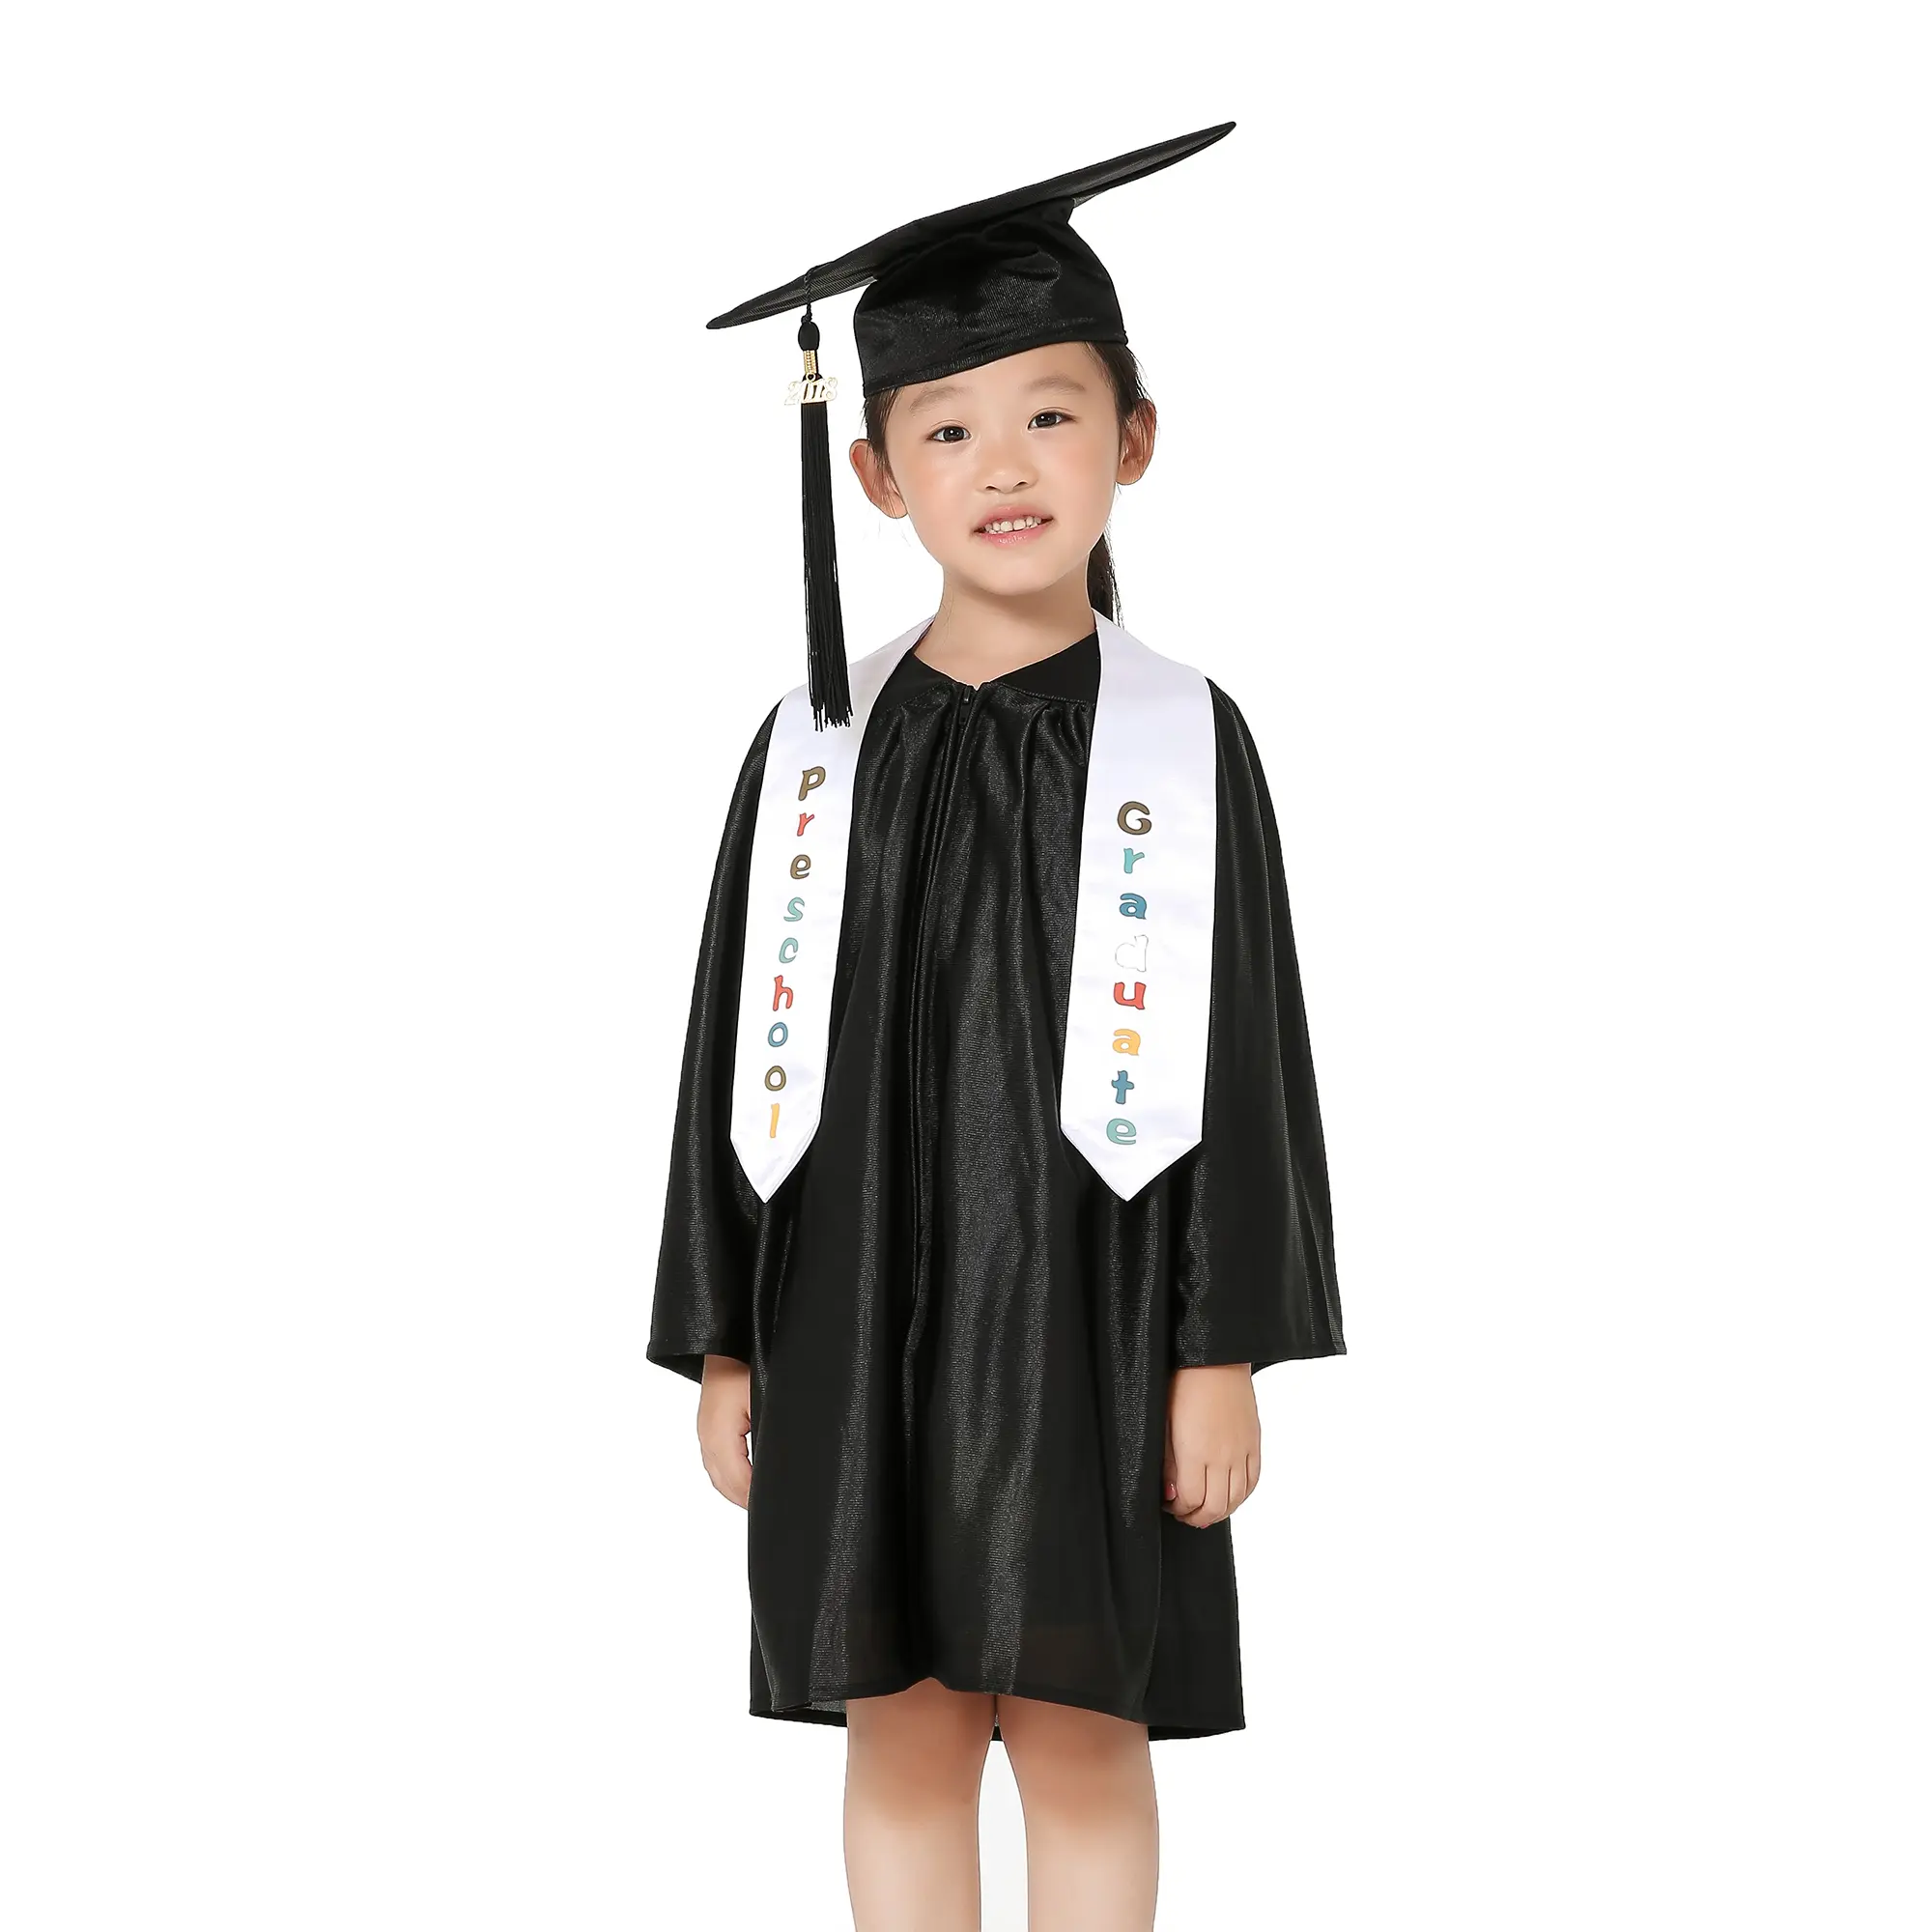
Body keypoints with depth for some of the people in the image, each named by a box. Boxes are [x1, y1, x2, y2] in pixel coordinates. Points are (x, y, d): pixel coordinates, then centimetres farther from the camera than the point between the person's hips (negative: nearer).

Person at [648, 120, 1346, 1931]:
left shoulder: (1185, 746, -2)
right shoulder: (815, 747, 3)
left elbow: (1242, 1054, -3)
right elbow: (739, 1053, 6)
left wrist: (1223, 1353, -7)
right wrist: (723, 1347, 4)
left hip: (1082, 1312, -2)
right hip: (857, 1308, 2)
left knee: (1080, 1743, 6)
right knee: (901, 1737, 10)